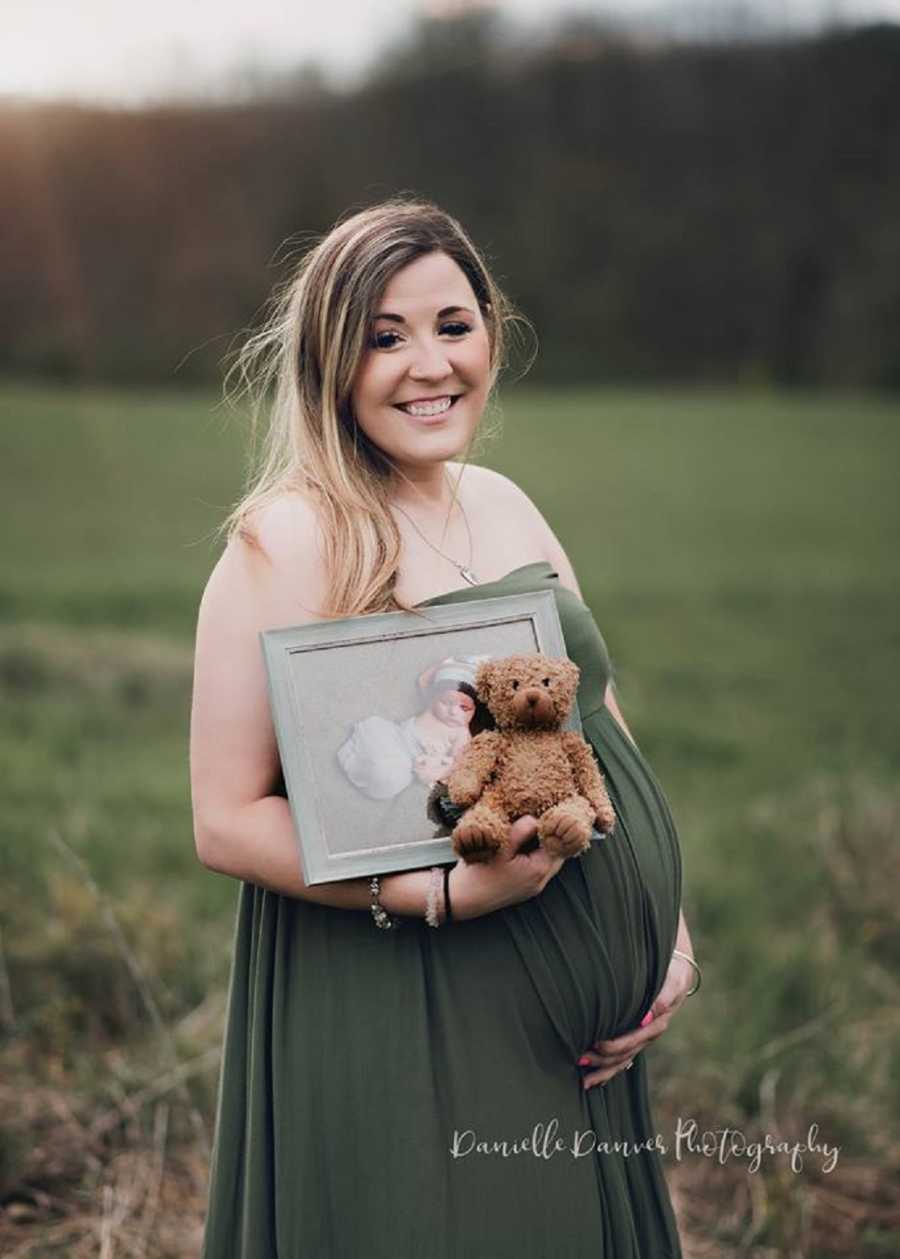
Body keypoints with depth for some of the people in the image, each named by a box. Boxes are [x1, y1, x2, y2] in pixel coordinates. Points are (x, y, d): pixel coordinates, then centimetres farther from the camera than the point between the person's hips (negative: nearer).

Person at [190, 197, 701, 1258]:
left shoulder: (506, 507, 9)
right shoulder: (285, 543, -13)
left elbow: (600, 731, 16)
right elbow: (227, 821, -15)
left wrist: (668, 928, 4)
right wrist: (448, 893, -25)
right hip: (403, 1029, -7)